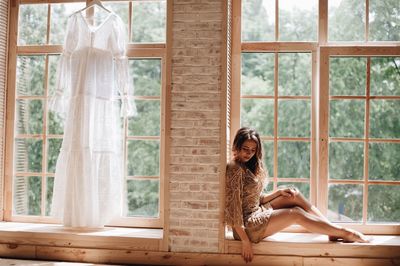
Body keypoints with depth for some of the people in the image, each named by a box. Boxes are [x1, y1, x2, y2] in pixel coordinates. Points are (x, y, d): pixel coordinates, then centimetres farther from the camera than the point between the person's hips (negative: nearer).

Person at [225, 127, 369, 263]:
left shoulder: (247, 166, 12)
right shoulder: (234, 169, -17)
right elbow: (233, 207, -21)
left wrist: (279, 192, -1)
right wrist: (245, 240, -22)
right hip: (247, 226, -9)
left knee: (295, 195, 2)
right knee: (297, 213, -13)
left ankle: (332, 232, 2)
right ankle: (346, 233, -2)